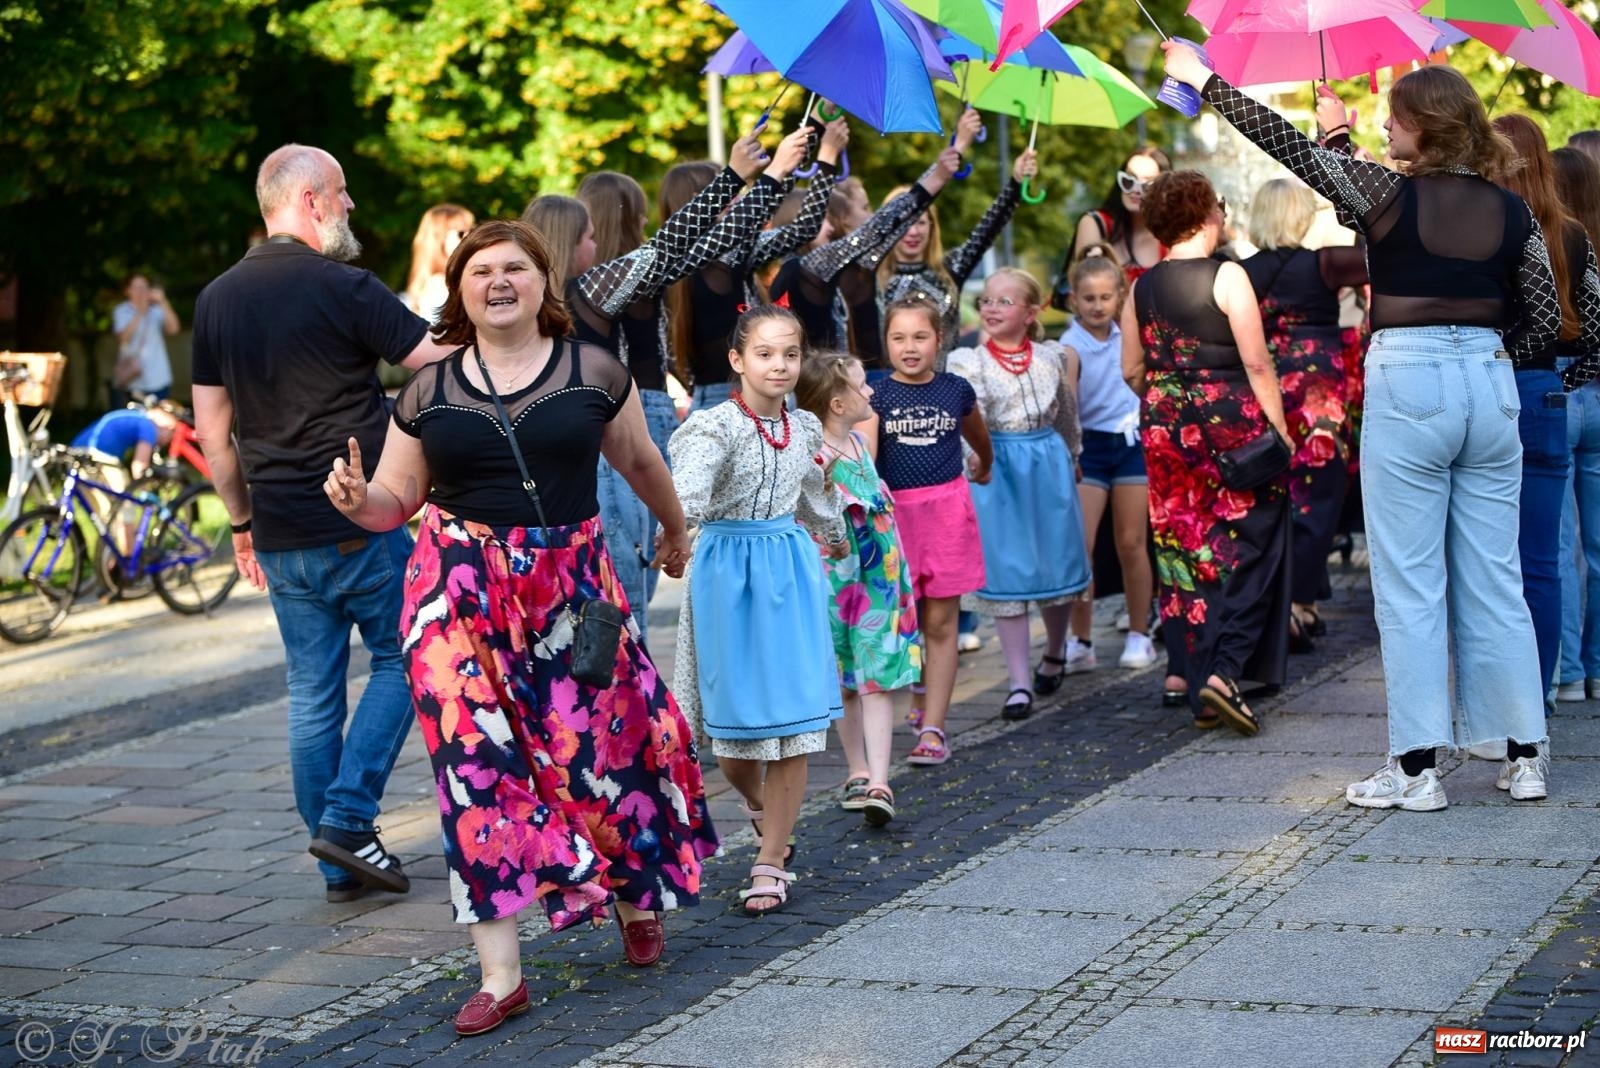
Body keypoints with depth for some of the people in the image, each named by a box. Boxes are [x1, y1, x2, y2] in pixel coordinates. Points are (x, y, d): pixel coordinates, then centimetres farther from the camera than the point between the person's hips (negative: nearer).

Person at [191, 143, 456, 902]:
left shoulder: (217, 300, 8)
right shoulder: (344, 289, -12)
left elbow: (212, 430, 12)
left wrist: (243, 520, 19)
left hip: (281, 539, 6)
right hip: (363, 523, -6)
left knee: (313, 694, 10)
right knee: (400, 661, 10)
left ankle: (341, 866, 14)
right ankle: (347, 818, -2)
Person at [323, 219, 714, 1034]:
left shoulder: (593, 373, 3)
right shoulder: (428, 392, 5)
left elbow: (638, 460, 18)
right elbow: (396, 501, 8)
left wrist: (675, 529, 32)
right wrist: (358, 500, -15)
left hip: (569, 584, 0)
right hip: (461, 593, 1)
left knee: (600, 743, 0)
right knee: (475, 760, -4)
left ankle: (638, 895, 32)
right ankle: (500, 974, 1)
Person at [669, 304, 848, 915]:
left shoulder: (804, 429, 6)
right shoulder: (717, 426, -11)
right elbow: (688, 487, -30)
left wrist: (834, 537, 43)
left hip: (791, 571, 4)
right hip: (728, 570, -4)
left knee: (793, 720, -2)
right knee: (735, 716, 4)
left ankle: (771, 863, 6)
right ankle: (759, 805, 38)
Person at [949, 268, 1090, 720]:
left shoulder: (1051, 357, 5)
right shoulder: (969, 363, -5)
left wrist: (1072, 458, 27)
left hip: (1049, 466, 3)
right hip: (998, 471, -3)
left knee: (1057, 565, 9)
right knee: (1007, 576, -3)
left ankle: (1055, 652, 36)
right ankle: (1020, 683, 1)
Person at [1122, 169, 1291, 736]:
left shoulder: (1142, 288, 5)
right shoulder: (1227, 276, -10)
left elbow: (1131, 370, 10)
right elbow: (1256, 362, -13)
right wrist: (1278, 428, -7)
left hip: (1166, 431, 5)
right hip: (1230, 421, -5)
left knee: (1184, 555, 9)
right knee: (1245, 552, 3)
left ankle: (1200, 692, 12)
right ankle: (1224, 671, -12)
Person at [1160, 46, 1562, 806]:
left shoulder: (1386, 194, -7)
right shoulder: (1512, 212, 4)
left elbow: (1286, 145, -3)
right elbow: (1545, 320, 6)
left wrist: (1203, 80, 6)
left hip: (1407, 383, -4)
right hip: (1489, 383, 4)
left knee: (1409, 586, 0)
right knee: (1495, 581, 10)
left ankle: (1416, 766, 1)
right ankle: (1524, 756, 13)